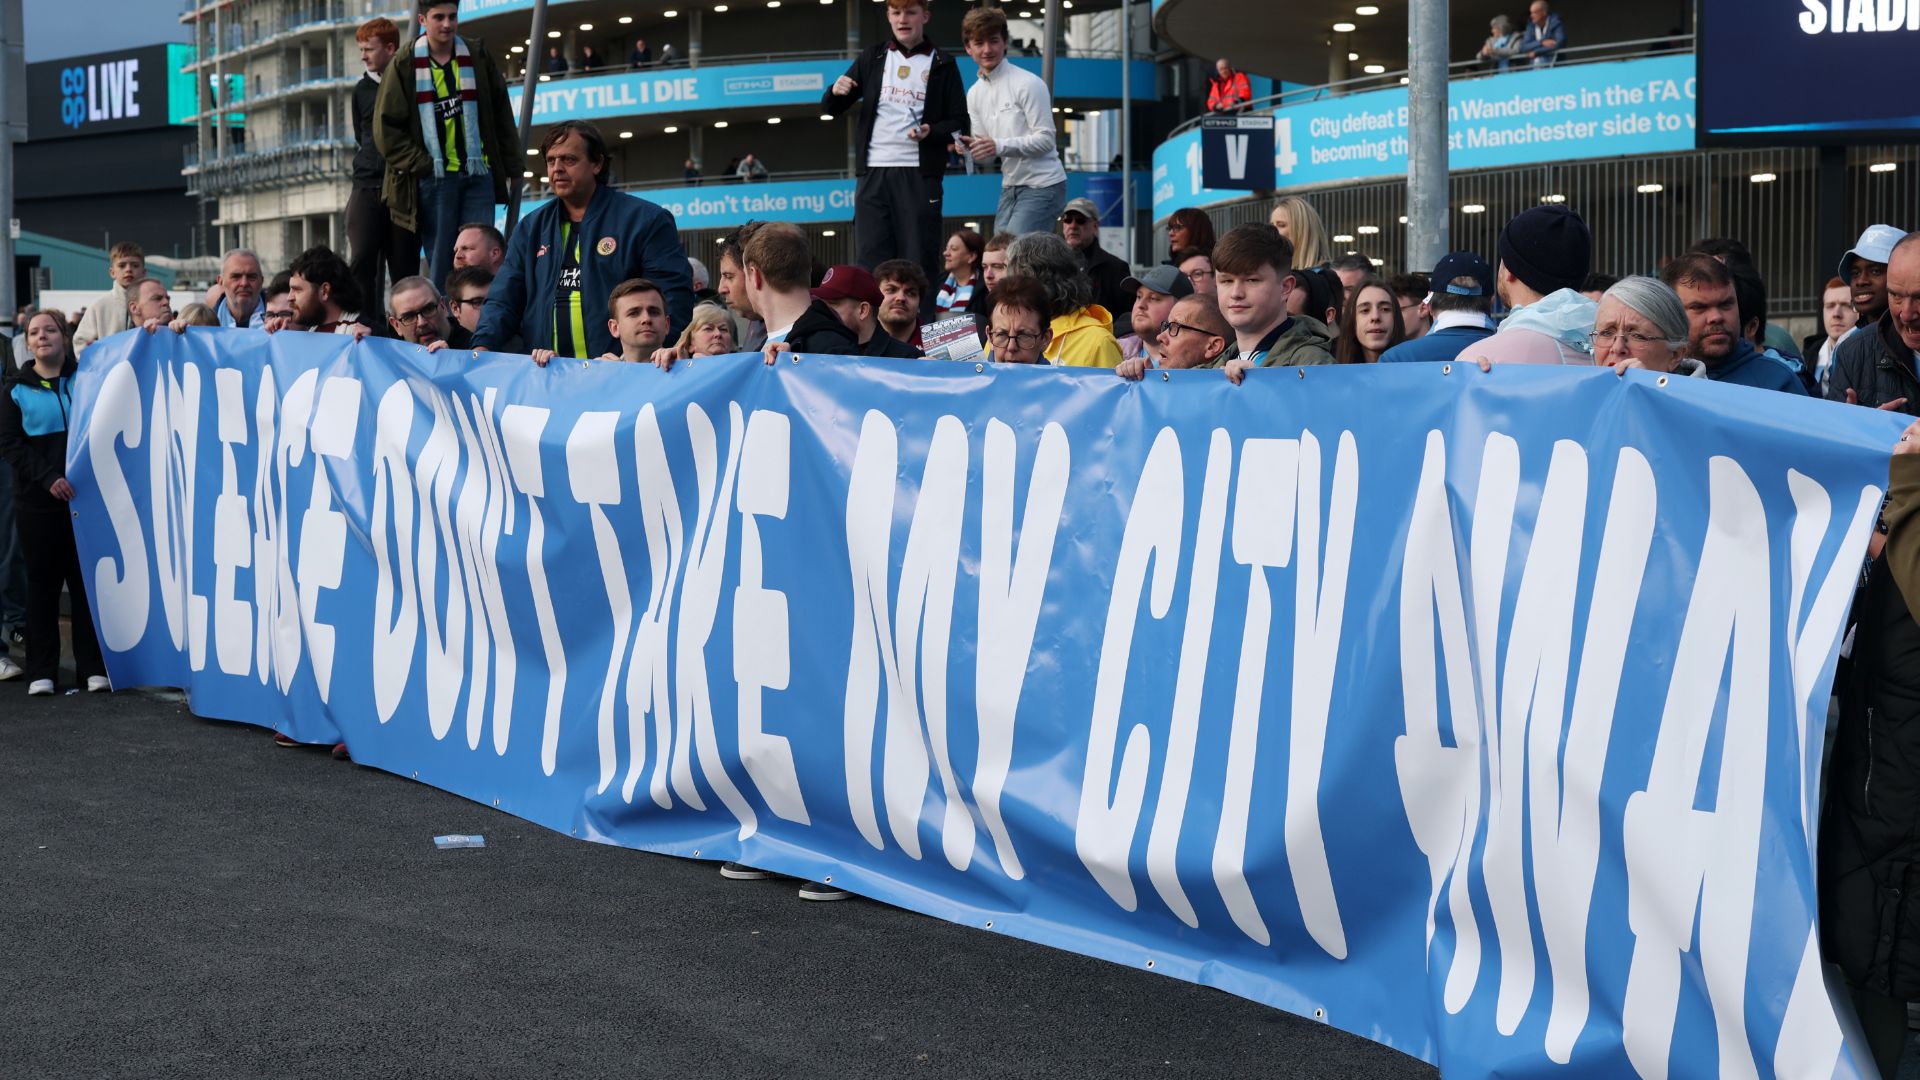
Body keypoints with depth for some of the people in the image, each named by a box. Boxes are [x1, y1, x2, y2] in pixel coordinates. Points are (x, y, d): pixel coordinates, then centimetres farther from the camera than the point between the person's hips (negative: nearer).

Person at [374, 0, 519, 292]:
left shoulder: (478, 56, 8)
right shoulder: (404, 65, 0)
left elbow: (501, 114, 12)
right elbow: (386, 126, -1)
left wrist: (511, 164, 6)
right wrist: (419, 165, -9)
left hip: (478, 173, 2)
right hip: (434, 177, -2)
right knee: (440, 260, -2)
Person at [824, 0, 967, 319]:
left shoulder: (942, 65, 7)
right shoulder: (871, 59, 13)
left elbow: (960, 123, 5)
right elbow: (830, 109, 14)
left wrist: (931, 132, -16)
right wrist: (837, 92, -10)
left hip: (919, 175, -2)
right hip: (873, 173, 2)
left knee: (920, 259, -4)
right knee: (871, 260, -2)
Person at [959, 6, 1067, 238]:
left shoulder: (1028, 84, -11)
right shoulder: (975, 94, 10)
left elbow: (1045, 139, -16)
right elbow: (988, 157, 12)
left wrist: (999, 146, -26)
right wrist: (970, 147, -11)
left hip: (1042, 186, -7)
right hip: (1010, 186, 7)